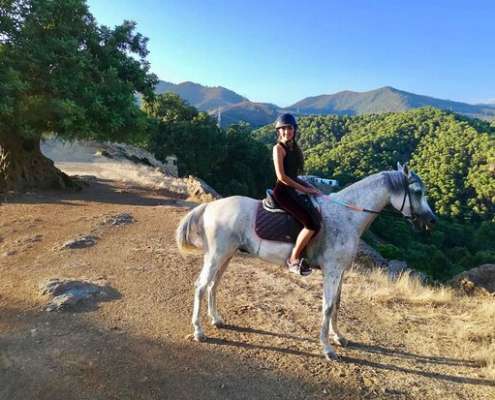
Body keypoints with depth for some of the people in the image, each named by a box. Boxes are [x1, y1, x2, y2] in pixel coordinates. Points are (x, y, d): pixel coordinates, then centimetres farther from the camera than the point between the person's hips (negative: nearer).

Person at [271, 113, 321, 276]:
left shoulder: (294, 148, 16)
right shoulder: (279, 148, -8)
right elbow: (281, 176, -16)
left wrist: (309, 187, 7)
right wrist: (303, 189, -12)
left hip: (291, 191, 9)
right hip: (282, 192, -9)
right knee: (312, 223, -21)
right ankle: (294, 259, -8)